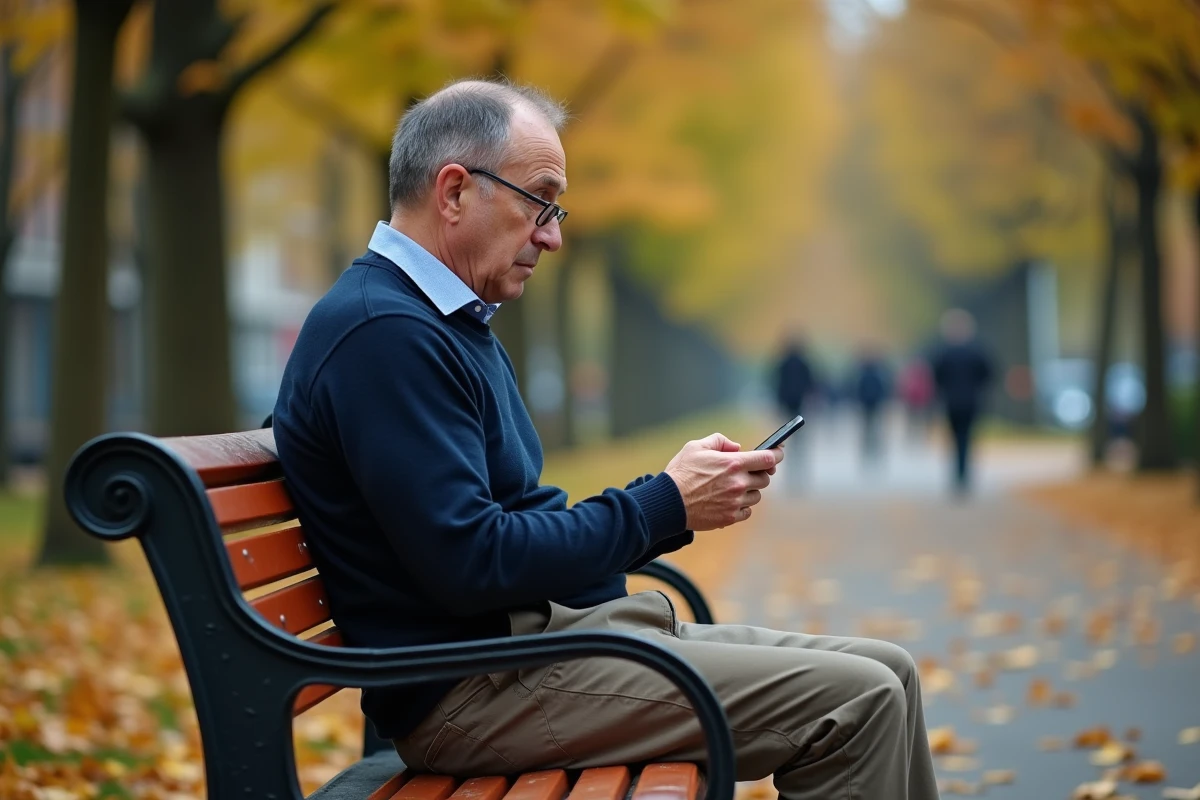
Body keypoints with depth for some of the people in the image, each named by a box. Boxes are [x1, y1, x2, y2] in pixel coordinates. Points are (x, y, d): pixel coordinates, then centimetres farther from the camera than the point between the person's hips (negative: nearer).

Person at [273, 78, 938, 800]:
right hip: (470, 688, -10)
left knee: (887, 676, 6)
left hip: (548, 623, 10)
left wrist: (687, 501, 4)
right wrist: (664, 504, -13)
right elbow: (471, 564, -23)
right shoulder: (383, 332, -16)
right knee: (855, 702, -16)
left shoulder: (457, 324, 18)